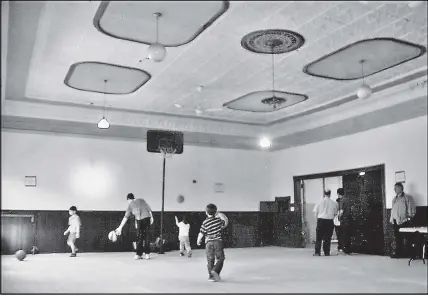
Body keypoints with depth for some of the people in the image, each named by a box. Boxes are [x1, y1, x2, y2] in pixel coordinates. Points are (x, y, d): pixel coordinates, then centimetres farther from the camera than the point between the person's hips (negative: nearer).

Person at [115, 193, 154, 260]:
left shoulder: (130, 205, 12)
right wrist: (151, 217, 9)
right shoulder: (141, 200, 16)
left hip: (139, 220, -1)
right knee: (146, 236, 8)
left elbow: (125, 217, 10)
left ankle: (138, 254, 8)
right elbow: (149, 209, 6)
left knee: (139, 238, 10)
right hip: (146, 217, 1)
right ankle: (147, 254, 7)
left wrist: (120, 227, 13)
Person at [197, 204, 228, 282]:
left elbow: (201, 234, -6)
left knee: (210, 260, 11)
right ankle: (215, 271, -14)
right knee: (220, 258, 7)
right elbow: (226, 222, 17)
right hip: (218, 241, 0)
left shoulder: (205, 223, -8)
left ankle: (211, 276, 13)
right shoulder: (219, 219, -2)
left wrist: (198, 241, 13)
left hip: (209, 242, 0)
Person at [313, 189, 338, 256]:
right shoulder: (334, 203, -2)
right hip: (330, 221, 0)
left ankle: (317, 252, 3)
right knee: (328, 238, 7)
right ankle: (326, 252, 9)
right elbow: (335, 213, 4)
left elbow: (316, 212, 1)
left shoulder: (320, 202, -3)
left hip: (321, 220, 0)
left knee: (319, 237, 5)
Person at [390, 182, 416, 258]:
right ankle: (398, 252, 14)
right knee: (397, 238, 7)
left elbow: (412, 208, -6)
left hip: (404, 221, -6)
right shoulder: (394, 199, 19)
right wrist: (391, 219, 14)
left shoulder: (407, 197, -2)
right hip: (396, 222, 6)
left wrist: (409, 217, -13)